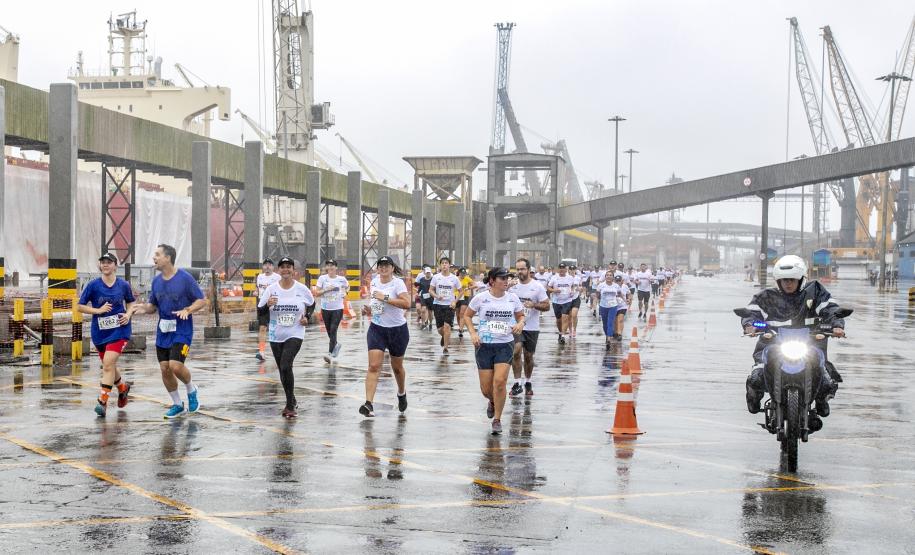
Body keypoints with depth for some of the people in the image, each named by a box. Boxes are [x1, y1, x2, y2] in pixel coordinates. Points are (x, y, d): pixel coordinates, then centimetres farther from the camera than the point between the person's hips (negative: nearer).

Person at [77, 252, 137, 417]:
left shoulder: (123, 285, -2)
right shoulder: (93, 285, -5)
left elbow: (131, 302, 15)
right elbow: (80, 306, -2)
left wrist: (128, 314, -4)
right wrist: (98, 310, -15)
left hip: (119, 331, -2)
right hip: (100, 332, 2)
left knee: (108, 364, -17)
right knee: (109, 366, 16)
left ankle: (102, 402, -13)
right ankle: (123, 387, 46)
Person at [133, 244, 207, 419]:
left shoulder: (185, 278, -11)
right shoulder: (156, 281, 7)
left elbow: (202, 301, -7)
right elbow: (152, 305, 15)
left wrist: (187, 310, -23)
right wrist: (145, 308, -7)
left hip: (182, 331, -6)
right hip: (163, 331, 6)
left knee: (176, 366, -18)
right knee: (164, 369, 4)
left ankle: (191, 390, 12)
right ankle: (177, 405, 21)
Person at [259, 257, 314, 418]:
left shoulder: (301, 289, -4)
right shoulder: (271, 289, -2)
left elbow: (312, 305, 14)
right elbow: (260, 310, 1)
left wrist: (307, 318, -1)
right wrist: (268, 304, -20)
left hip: (295, 335, -3)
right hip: (275, 336, 3)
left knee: (286, 367, -20)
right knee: (283, 370, 12)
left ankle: (290, 405, -11)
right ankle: (292, 402, 31)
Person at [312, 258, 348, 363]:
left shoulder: (341, 279, 0)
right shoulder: (322, 278, -3)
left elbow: (347, 286, 22)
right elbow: (316, 294, -4)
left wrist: (345, 292, 3)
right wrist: (326, 289, -17)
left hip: (338, 308, -2)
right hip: (325, 308, 2)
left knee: (333, 330, -14)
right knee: (329, 332, 12)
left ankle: (330, 354, -17)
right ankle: (336, 345, 42)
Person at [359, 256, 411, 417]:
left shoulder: (397, 283, -14)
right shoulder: (374, 281, 4)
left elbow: (407, 303, -28)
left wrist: (385, 298, -29)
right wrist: (368, 309, 7)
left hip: (397, 330, -3)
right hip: (377, 329, 3)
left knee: (397, 367, 15)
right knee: (373, 366, -12)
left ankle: (401, 393, 45)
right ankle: (369, 404, -19)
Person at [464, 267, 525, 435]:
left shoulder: (513, 298, 0)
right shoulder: (480, 298, -5)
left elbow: (520, 315, 15)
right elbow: (467, 315, 6)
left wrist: (520, 324, -8)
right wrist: (473, 333, -8)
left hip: (505, 345, 0)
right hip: (484, 345, 0)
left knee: (499, 381, -17)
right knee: (486, 389, 2)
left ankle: (497, 420, -1)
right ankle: (493, 402, 41)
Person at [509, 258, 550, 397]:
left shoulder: (538, 286, -5)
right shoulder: (512, 285, 2)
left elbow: (547, 306, -6)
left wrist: (533, 305, -21)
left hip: (532, 327, -1)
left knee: (528, 356, 9)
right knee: (516, 351, -19)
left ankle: (527, 383, 28)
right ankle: (517, 383, -11)